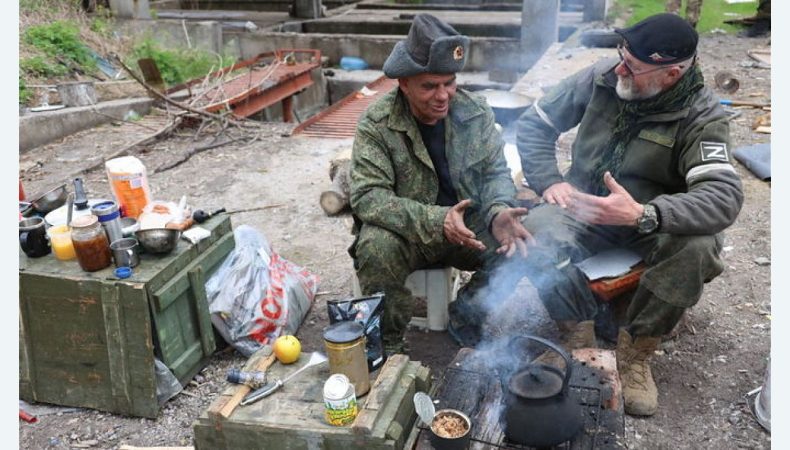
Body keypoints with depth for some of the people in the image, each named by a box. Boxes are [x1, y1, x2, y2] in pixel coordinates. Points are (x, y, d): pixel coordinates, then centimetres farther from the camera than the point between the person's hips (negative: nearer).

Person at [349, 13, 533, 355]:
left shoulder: (475, 112, -5)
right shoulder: (376, 124, -16)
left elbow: (496, 172, -1)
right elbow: (367, 196, -24)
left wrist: (499, 211, -25)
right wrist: (435, 220, -37)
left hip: (469, 228, 4)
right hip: (407, 234, -3)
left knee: (520, 240, -19)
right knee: (376, 248, -34)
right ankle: (388, 344, -7)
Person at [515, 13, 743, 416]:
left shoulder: (703, 117, -17)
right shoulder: (601, 77, -9)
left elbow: (724, 197, -31)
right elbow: (534, 122, 2)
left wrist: (643, 214, -47)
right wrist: (549, 181, -12)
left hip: (652, 222, -1)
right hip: (583, 209, 2)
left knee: (696, 247, -34)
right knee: (537, 228, -30)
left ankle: (636, 351, -11)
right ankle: (578, 331, -9)